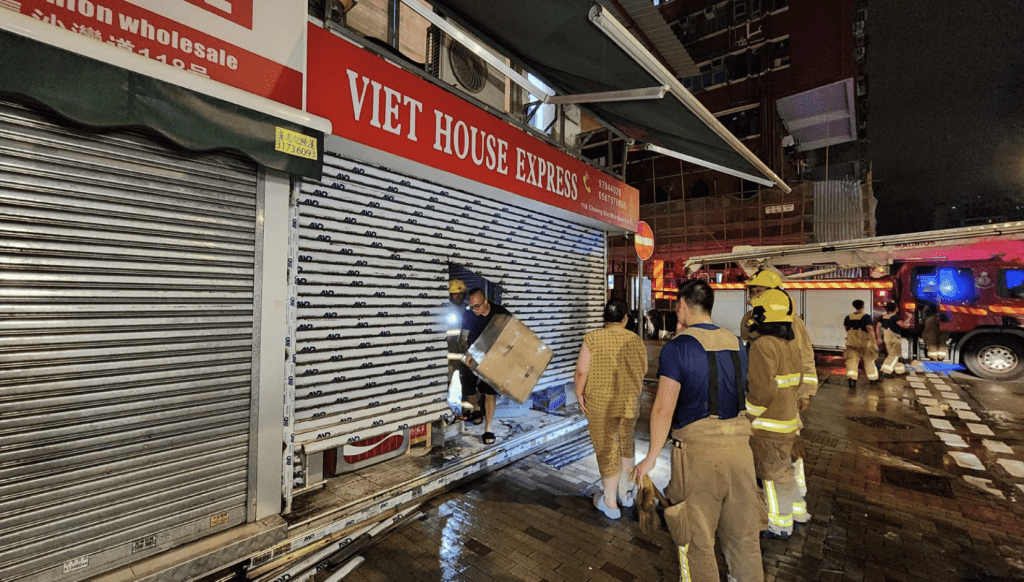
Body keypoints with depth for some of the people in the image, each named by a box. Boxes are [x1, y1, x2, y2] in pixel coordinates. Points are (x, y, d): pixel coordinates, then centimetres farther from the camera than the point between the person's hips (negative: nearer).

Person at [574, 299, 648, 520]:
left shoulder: (593, 339, -14)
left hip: (600, 402, -3)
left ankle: (610, 502, 22)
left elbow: (582, 371, -15)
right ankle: (625, 492, 38)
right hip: (630, 401, 3)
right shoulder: (636, 340, -4)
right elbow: (643, 371, 7)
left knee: (607, 449, 9)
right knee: (625, 444, 22)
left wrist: (579, 393, 0)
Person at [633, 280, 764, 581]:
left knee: (697, 541, 12)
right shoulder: (735, 343, 5)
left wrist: (651, 458, -8)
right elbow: (738, 395, 14)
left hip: (698, 450, -6)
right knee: (744, 536, 20)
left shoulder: (678, 347, -13)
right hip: (740, 445, 6)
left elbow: (664, 409, -16)